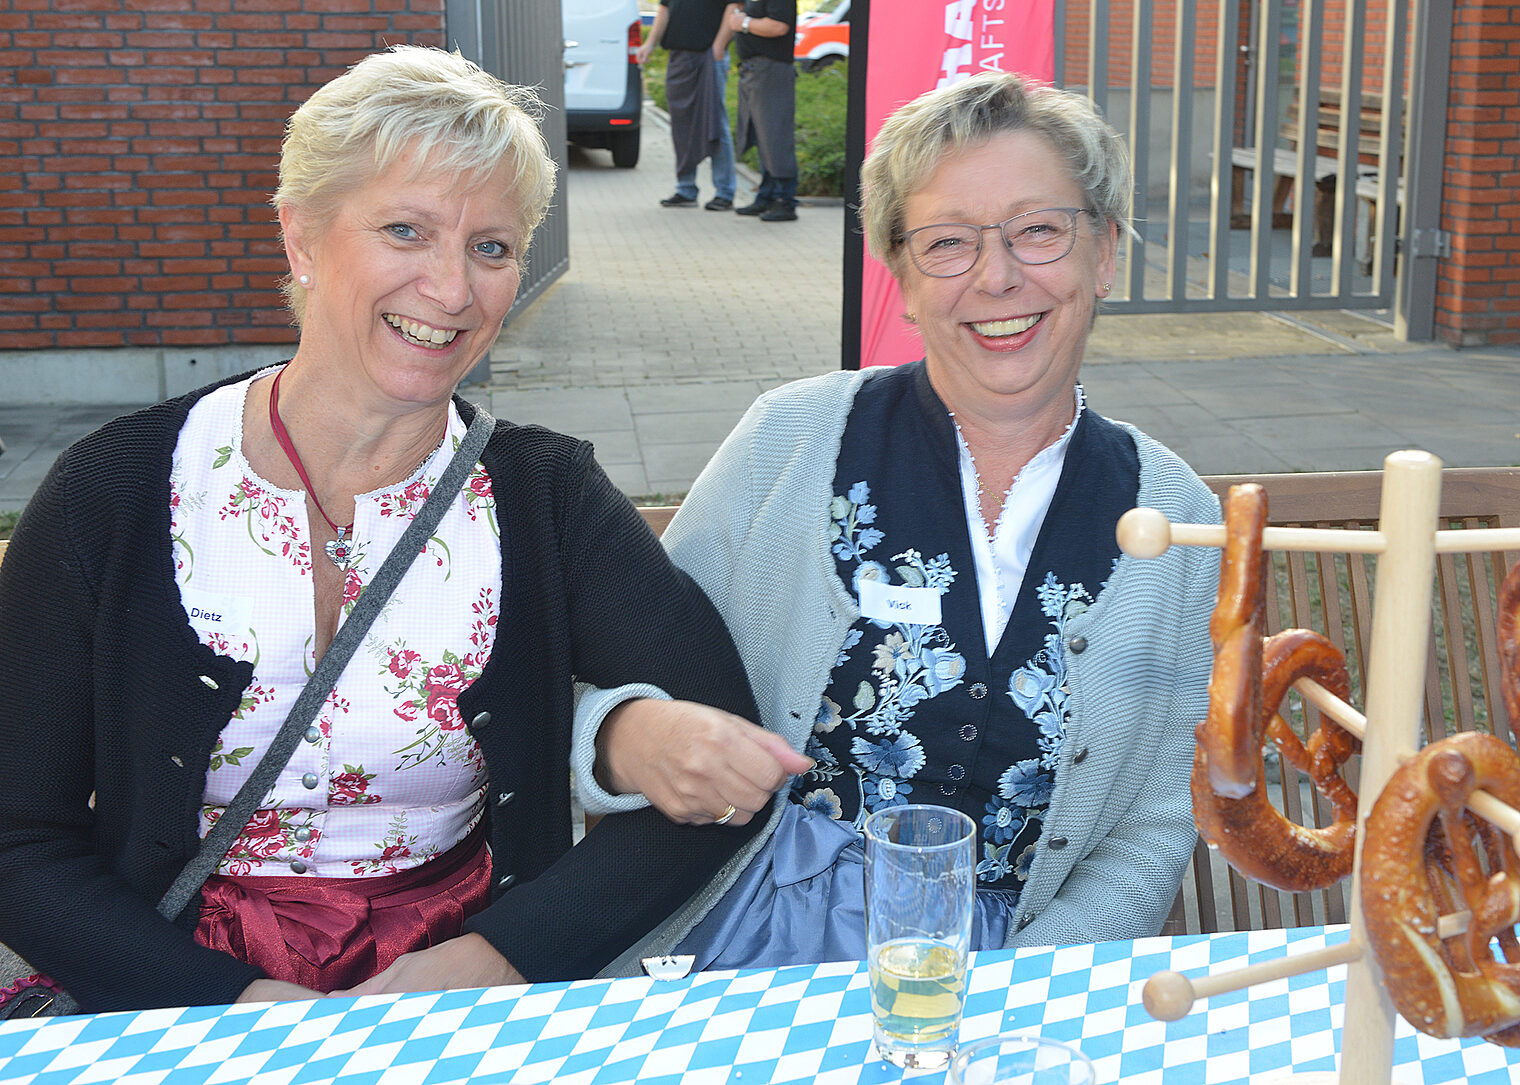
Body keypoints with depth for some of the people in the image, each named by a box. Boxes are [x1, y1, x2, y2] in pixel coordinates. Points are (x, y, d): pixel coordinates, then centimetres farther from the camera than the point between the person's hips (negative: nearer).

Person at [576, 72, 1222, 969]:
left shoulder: (1179, 520, 3)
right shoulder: (794, 439, -2)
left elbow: (1152, 836, 5)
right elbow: (629, 683, 3)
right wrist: (636, 741, -21)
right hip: (752, 947, 2)